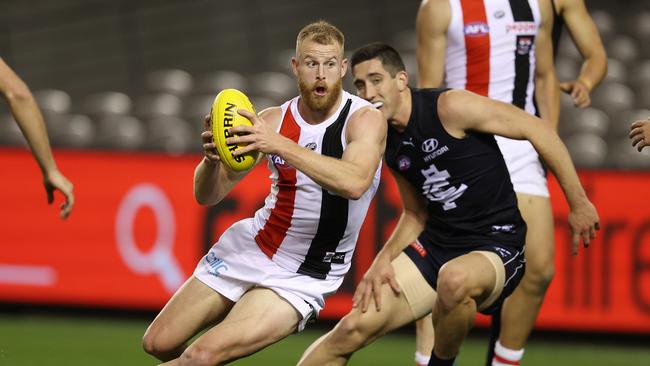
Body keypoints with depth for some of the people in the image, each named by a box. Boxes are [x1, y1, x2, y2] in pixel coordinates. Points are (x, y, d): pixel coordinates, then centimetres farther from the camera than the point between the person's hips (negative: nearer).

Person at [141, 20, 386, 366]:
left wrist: (280, 145, -43)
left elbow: (354, 182, -36)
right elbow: (208, 195, -2)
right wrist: (212, 159, -26)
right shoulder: (272, 120, -4)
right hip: (250, 247, 4)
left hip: (303, 277, -4)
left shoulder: (365, 119, -15)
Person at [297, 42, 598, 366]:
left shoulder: (450, 107, -15)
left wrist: (578, 204, -10)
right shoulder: (389, 144, 8)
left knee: (454, 278, -41)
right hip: (437, 243, 6)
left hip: (495, 245, -6)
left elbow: (535, 128, -12)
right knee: (353, 328, -7)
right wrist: (384, 259, 1)